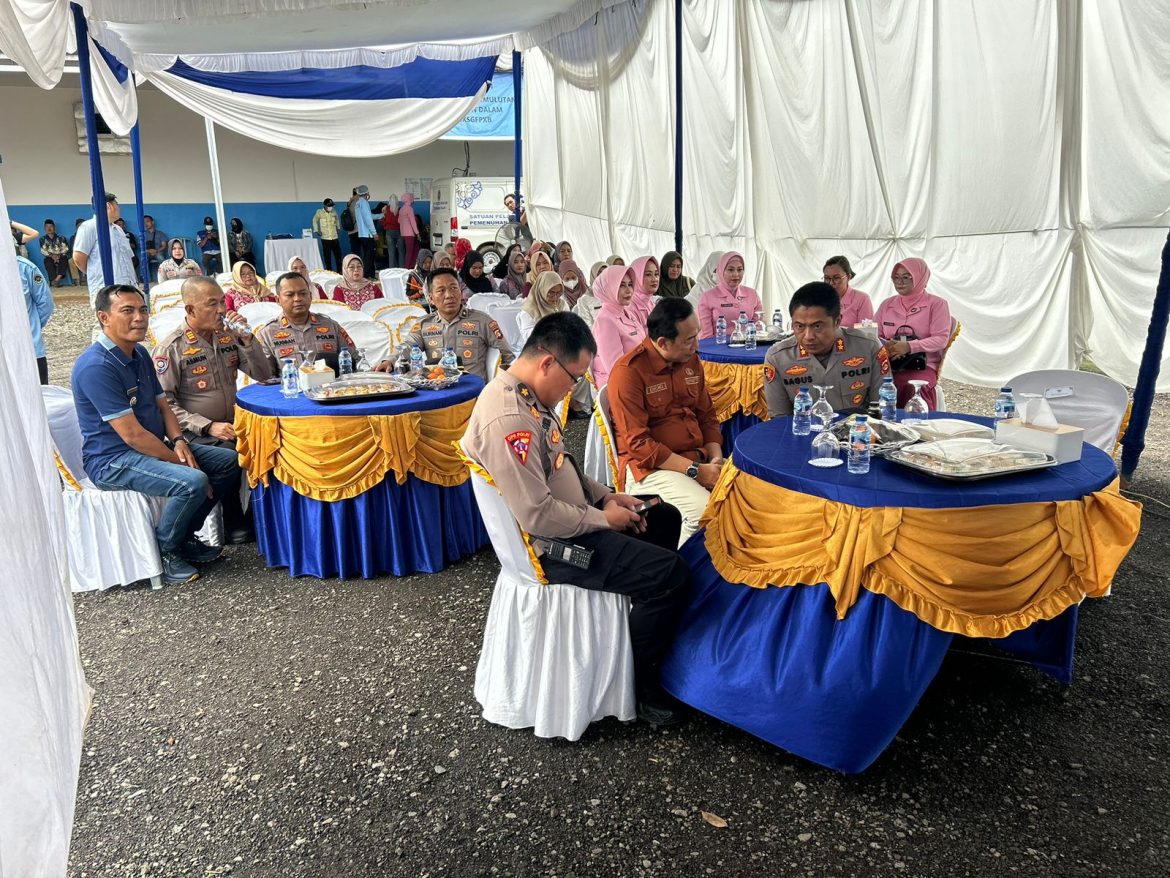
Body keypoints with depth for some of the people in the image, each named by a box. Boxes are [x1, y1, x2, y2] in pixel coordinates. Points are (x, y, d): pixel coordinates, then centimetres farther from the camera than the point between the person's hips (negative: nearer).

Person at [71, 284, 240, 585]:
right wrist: (180, 461, -18)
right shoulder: (96, 366, -21)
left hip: (153, 447, 10)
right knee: (193, 481, -31)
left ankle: (183, 535, 13)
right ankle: (163, 550, -5)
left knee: (229, 462, 2)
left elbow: (162, 405, 14)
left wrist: (179, 442, -6)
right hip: (112, 460, -9)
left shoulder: (140, 354, 9)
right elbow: (132, 435, -23)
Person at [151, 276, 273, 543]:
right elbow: (165, 403, -9)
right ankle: (235, 524, -13)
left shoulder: (228, 336, 10)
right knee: (227, 454, -33)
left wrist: (247, 339, -7)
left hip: (232, 424, 5)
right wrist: (209, 427, -19)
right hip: (194, 432, -5)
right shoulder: (171, 348, -6)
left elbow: (263, 375, 8)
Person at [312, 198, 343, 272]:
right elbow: (315, 221, 10)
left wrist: (338, 228, 16)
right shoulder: (319, 212, -4)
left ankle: (340, 271, 8)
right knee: (327, 256, -1)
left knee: (338, 255, 1)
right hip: (325, 238, -3)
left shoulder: (334, 212, 4)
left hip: (335, 237, 3)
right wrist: (316, 230, 3)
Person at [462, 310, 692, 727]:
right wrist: (602, 518, -15)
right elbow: (538, 516, -30)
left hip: (571, 522, 11)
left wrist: (606, 496, 6)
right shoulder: (508, 419, -29)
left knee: (664, 517, 22)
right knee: (671, 574, -17)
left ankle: (649, 629, 35)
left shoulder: (525, 395, 4)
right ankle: (637, 680, 6)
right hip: (553, 546, -11)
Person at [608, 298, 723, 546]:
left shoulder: (691, 360, 10)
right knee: (706, 511, -30)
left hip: (698, 458, 7)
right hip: (650, 467, -7)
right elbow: (637, 444, -16)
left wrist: (716, 458, 0)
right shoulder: (628, 372, -13)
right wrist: (694, 470, -18)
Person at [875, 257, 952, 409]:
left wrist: (909, 346, -18)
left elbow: (941, 339, -4)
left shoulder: (937, 304, 6)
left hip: (921, 365, -3)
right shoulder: (887, 304, 19)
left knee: (911, 388, -37)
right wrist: (885, 345, -9)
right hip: (888, 363, 3)